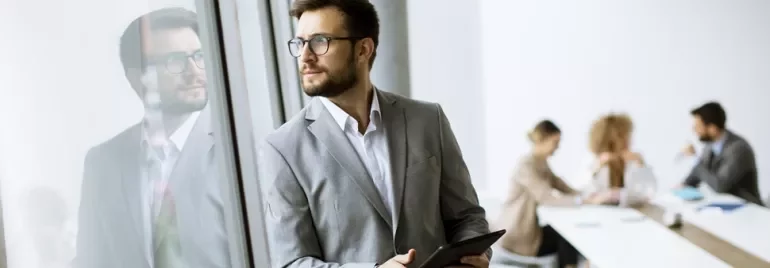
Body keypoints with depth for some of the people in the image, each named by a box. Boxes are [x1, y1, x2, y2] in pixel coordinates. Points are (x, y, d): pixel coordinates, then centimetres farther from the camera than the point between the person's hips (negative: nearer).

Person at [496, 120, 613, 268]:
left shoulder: (542, 163, 11)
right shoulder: (527, 166, -21)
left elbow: (562, 188, 8)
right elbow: (547, 199, -30)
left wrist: (588, 196, -10)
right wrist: (587, 201, -33)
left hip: (527, 228, 9)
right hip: (517, 235, -9)